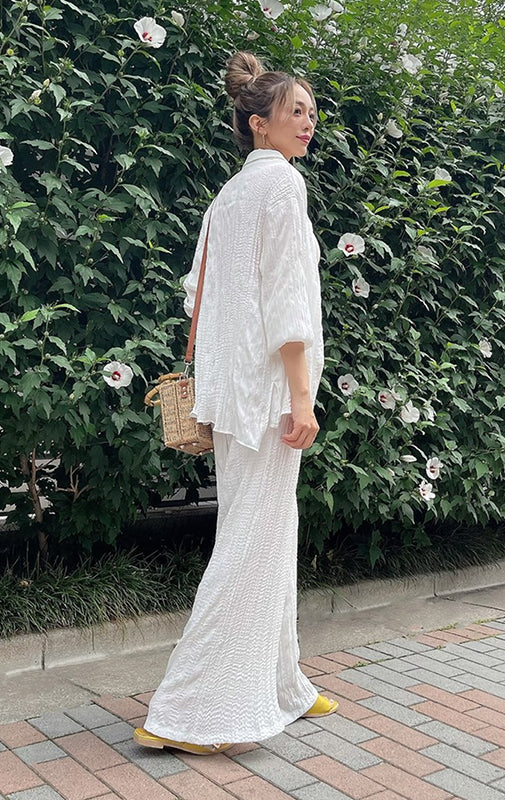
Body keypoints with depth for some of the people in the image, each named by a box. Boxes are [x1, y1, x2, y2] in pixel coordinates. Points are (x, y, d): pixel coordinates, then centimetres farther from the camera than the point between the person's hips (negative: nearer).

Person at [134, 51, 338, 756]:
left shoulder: (230, 192, 20)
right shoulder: (280, 178, -7)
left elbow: (203, 293, 19)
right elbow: (285, 295, -15)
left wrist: (211, 381, 21)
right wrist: (301, 395, -17)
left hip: (235, 382, 10)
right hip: (269, 381, -10)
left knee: (269, 531, 13)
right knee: (255, 537, -6)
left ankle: (278, 687, 24)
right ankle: (184, 710, -1)